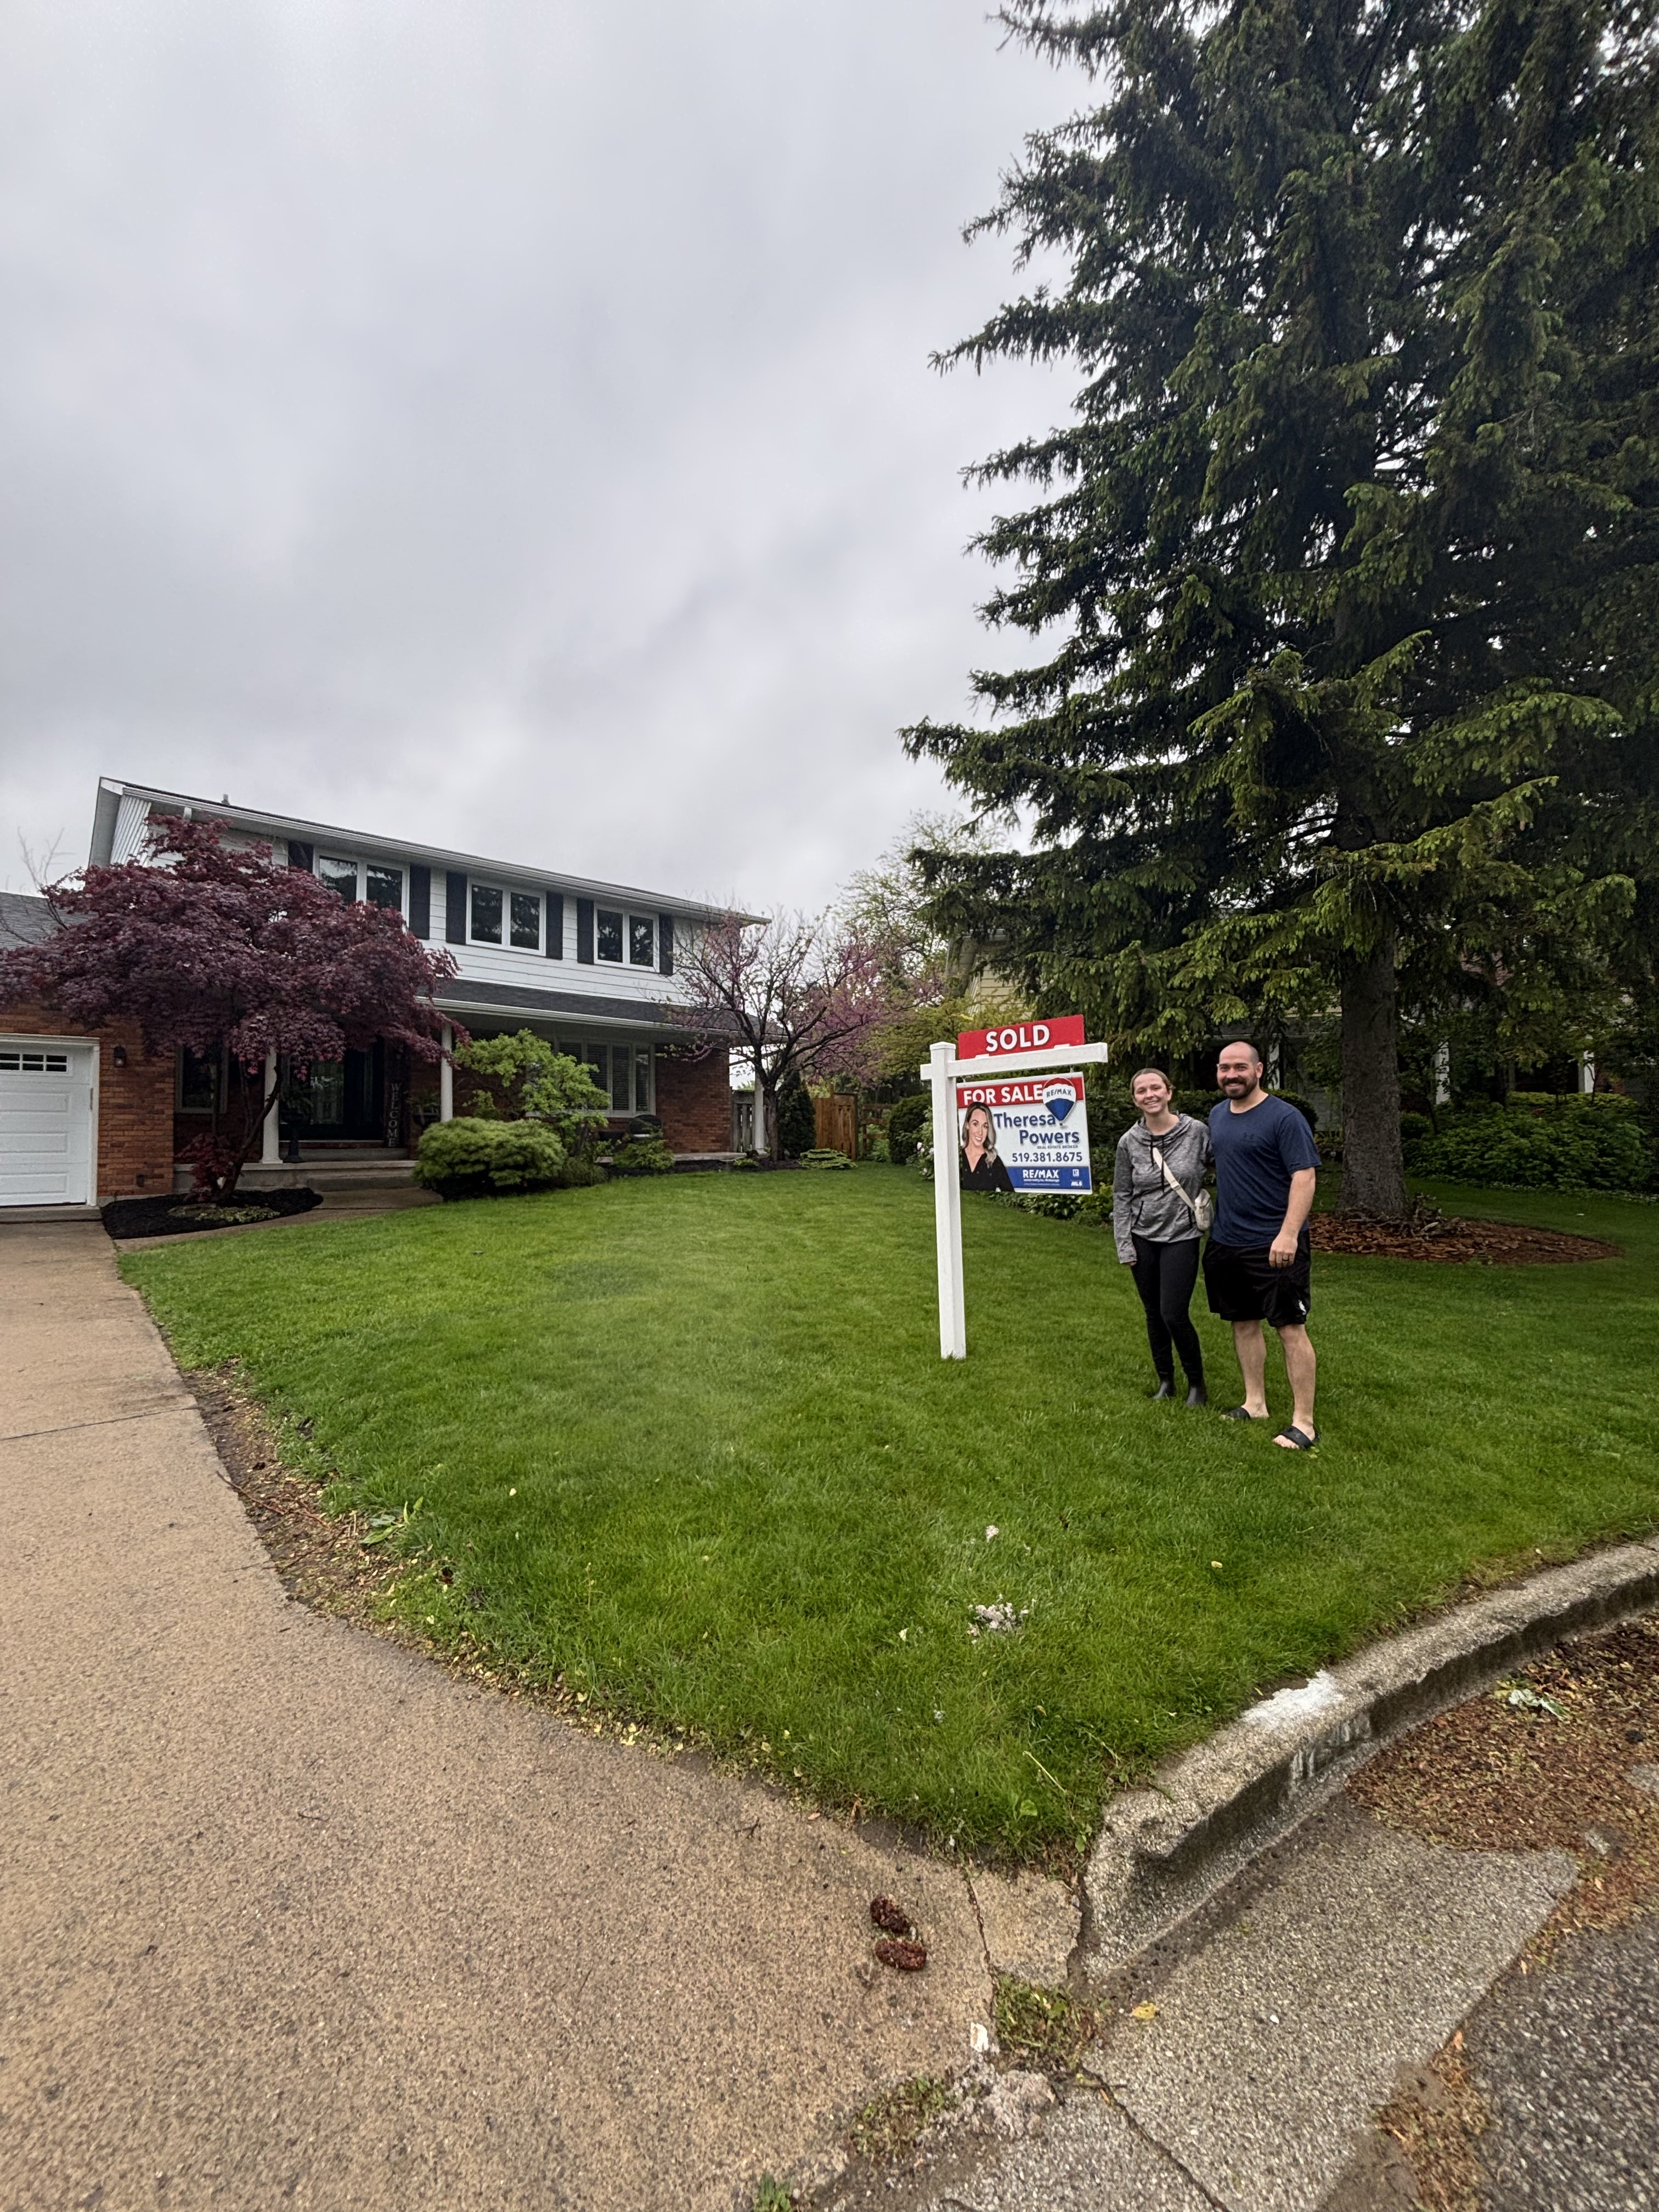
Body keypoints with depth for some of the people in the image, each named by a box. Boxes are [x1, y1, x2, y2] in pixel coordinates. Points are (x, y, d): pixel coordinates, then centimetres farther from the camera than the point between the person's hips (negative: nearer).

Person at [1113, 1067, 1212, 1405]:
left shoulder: (1197, 1132, -7)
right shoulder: (1129, 1142, -1)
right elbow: (1121, 1196, 3)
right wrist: (1125, 1246, 0)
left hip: (1182, 1237, -3)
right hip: (1143, 1237, 3)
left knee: (1174, 1316, -6)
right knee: (1154, 1314, 11)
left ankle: (1197, 1384, 17)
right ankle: (1166, 1381, 29)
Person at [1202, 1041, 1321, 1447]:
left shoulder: (1284, 1117, -11)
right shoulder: (1217, 1115, 10)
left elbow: (1304, 1177, -16)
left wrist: (1288, 1234, -24)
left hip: (1275, 1244, -7)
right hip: (1227, 1242, 7)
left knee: (1291, 1328, -1)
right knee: (1243, 1323, 15)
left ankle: (1303, 1422, 9)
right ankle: (1255, 1403, 29)